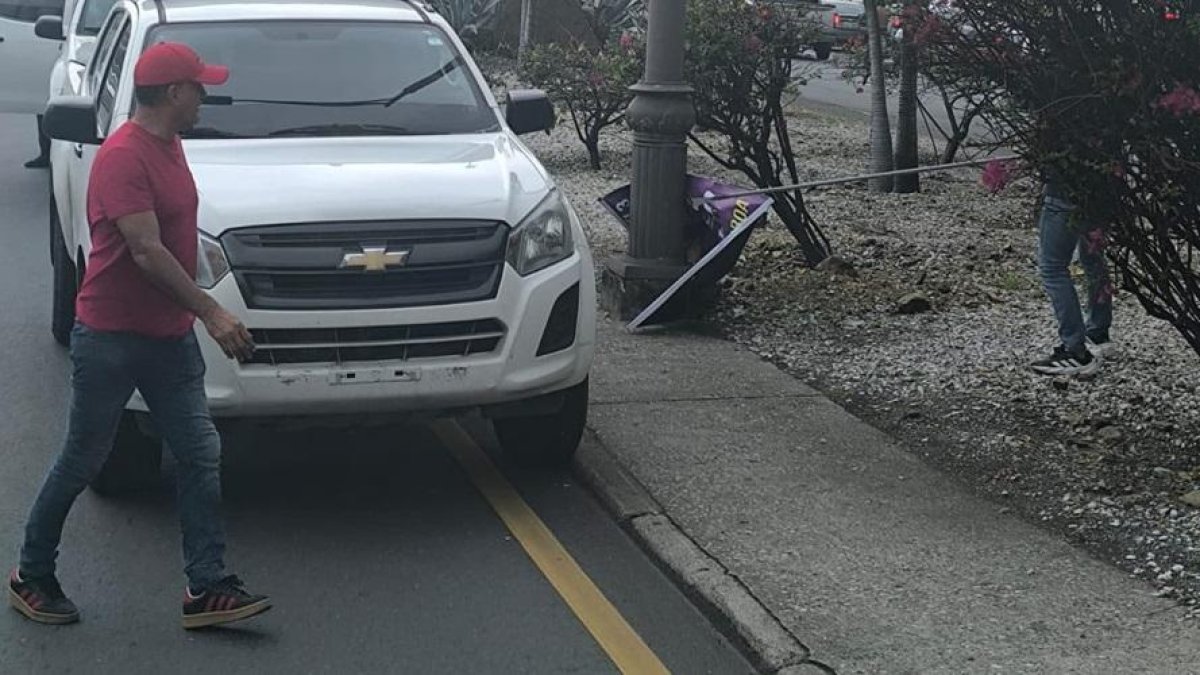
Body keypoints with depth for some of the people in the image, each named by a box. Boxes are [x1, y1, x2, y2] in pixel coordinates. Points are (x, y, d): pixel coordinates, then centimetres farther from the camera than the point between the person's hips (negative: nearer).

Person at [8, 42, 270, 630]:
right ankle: (31, 576, 22)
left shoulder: (170, 147, 11)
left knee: (201, 456, 2)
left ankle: (207, 587, 6)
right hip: (112, 338, -8)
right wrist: (212, 313, -25)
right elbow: (146, 252, -25)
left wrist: (196, 315, 22)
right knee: (81, 463, 4)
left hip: (169, 336, 9)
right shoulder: (123, 156, -19)